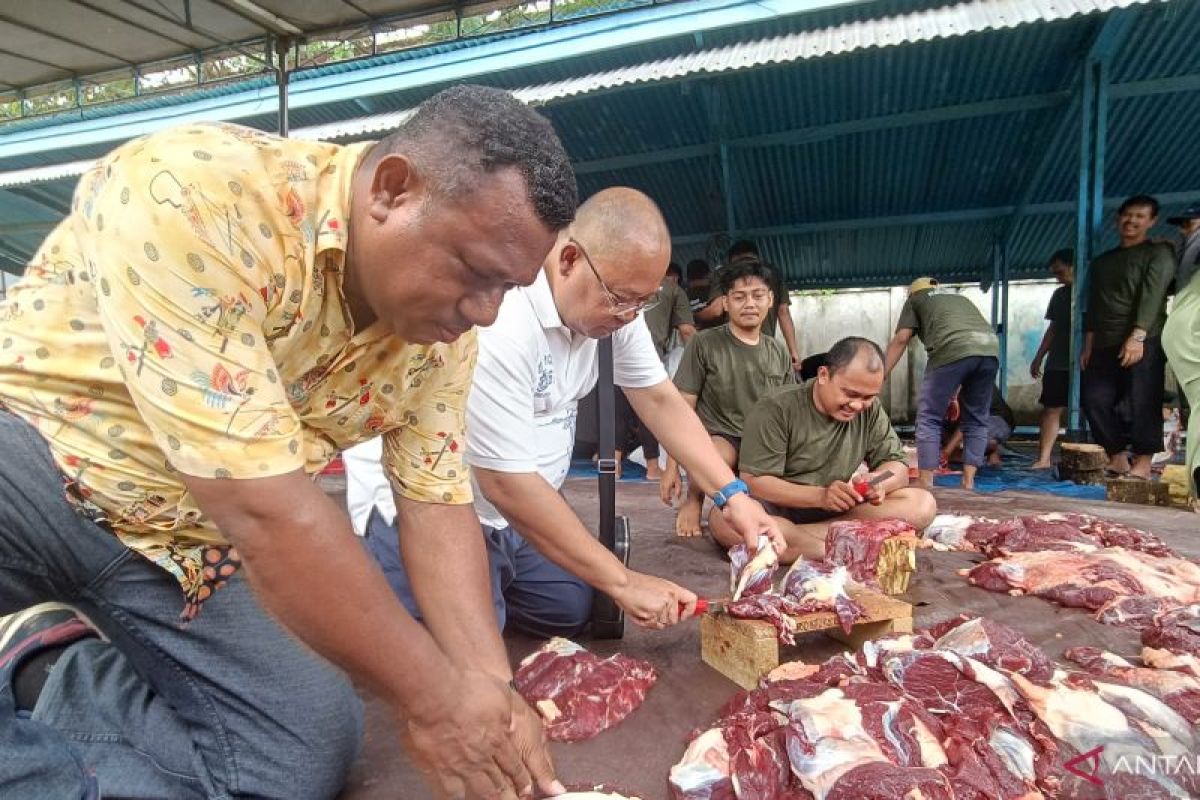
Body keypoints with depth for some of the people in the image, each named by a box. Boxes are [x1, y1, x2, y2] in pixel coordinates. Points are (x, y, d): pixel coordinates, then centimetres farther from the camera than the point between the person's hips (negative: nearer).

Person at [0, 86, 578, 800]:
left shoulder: (442, 334, -9)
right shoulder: (195, 193, -29)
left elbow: (437, 504, -4)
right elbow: (261, 505, -33)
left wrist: (487, 695, -12)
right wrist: (429, 697, -25)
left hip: (182, 539, 6)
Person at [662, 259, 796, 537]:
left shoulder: (779, 353, 10)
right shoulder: (705, 343, -4)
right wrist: (672, 467, -8)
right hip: (717, 437, -4)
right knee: (719, 457, -40)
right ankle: (694, 501, -2)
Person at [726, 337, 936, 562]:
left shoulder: (871, 411, 3)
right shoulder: (776, 408, -13)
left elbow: (897, 466, 4)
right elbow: (753, 481, -17)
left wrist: (877, 481, -20)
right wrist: (820, 496, -29)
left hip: (842, 512, 5)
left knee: (924, 504, -18)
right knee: (725, 519, -36)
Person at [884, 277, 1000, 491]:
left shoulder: (915, 299, 26)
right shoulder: (959, 297, 40)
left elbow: (901, 339, 13)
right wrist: (955, 392, 40)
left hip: (953, 349, -5)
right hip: (990, 349, 5)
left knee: (929, 417, 4)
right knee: (976, 419, 17)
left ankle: (926, 486, 2)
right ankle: (968, 483, 16)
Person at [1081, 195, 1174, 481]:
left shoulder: (1158, 253, 4)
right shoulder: (1101, 261, 21)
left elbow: (1152, 295, -10)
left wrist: (1138, 336, -23)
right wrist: (1088, 347, 11)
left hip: (1144, 342, -6)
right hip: (1105, 345, 6)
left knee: (1141, 403, -9)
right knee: (1094, 399, -2)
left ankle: (1143, 463, -2)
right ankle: (1117, 459, 8)